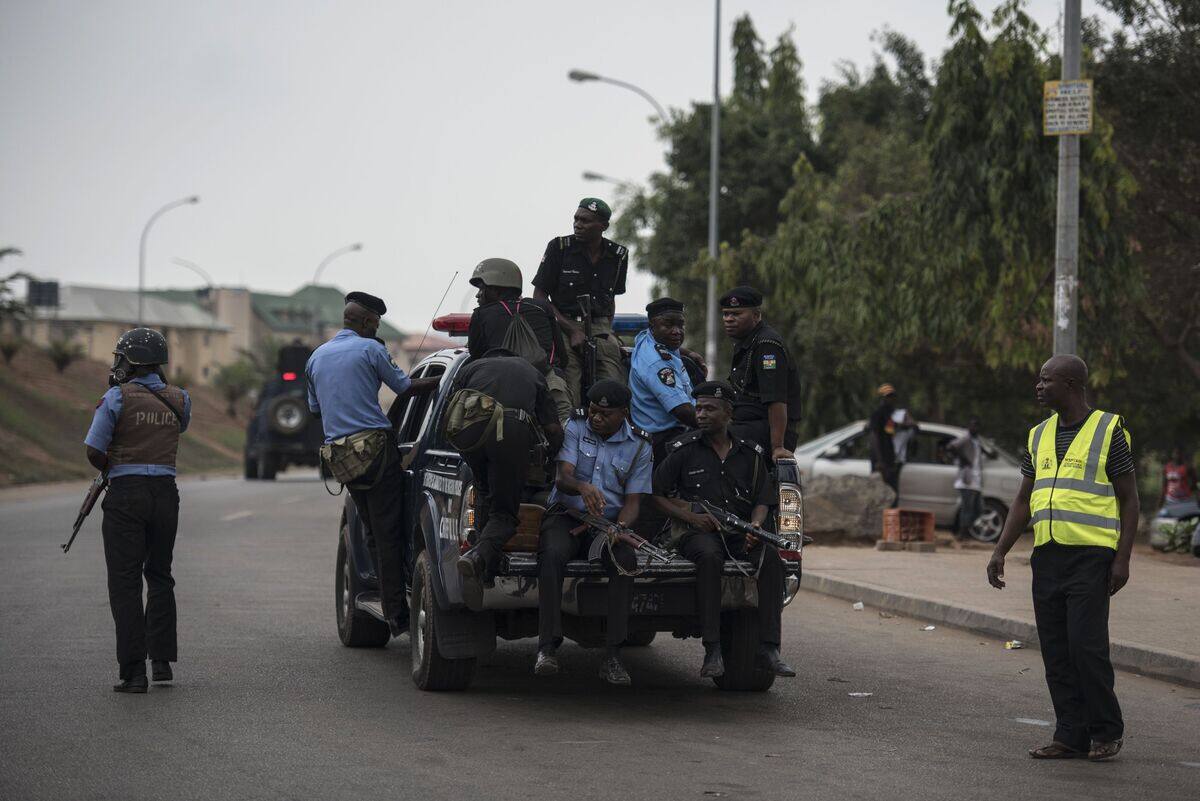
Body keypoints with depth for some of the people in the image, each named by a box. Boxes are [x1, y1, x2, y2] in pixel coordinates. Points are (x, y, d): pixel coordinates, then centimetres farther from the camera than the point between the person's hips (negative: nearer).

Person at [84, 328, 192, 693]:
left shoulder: (118, 398, -9)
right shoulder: (179, 399, 5)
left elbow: (94, 450, -9)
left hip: (126, 494, -4)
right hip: (165, 492, 4)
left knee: (125, 581, -1)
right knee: (159, 576, 19)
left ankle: (133, 672, -6)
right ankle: (162, 660, 18)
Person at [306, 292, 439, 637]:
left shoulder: (316, 357, 16)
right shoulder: (370, 349, -5)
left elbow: (315, 409, 25)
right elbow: (405, 387, 3)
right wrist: (440, 381, 15)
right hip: (376, 447, -6)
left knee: (374, 533, 13)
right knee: (389, 533, -5)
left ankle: (393, 613, 13)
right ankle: (398, 614, -7)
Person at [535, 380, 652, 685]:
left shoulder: (639, 447, 8)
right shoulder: (575, 428, 5)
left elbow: (632, 501, 3)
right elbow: (562, 477, -9)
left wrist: (620, 528, -20)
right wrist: (582, 487, -34)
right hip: (566, 515, -1)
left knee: (626, 560, -32)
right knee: (552, 554, -35)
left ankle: (612, 655, -32)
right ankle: (548, 646, -35)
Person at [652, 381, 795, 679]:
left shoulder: (750, 454, 16)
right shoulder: (683, 451, 8)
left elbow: (762, 501, 14)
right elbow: (655, 494, 6)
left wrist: (755, 525, -9)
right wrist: (691, 517, -8)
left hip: (740, 533, 3)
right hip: (698, 532, -3)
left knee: (772, 557, -29)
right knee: (710, 557, -38)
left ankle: (768, 649, -30)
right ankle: (712, 650, -40)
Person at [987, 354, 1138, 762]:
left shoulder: (1109, 431, -3)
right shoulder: (1040, 435, 14)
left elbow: (1129, 499, -3)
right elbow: (1023, 501, 18)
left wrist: (1122, 559, -10)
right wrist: (1000, 552, 9)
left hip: (1090, 556, -6)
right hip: (1048, 556, 6)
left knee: (1087, 645, -11)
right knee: (1056, 652, 4)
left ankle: (1106, 732, 4)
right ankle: (1071, 736, 9)